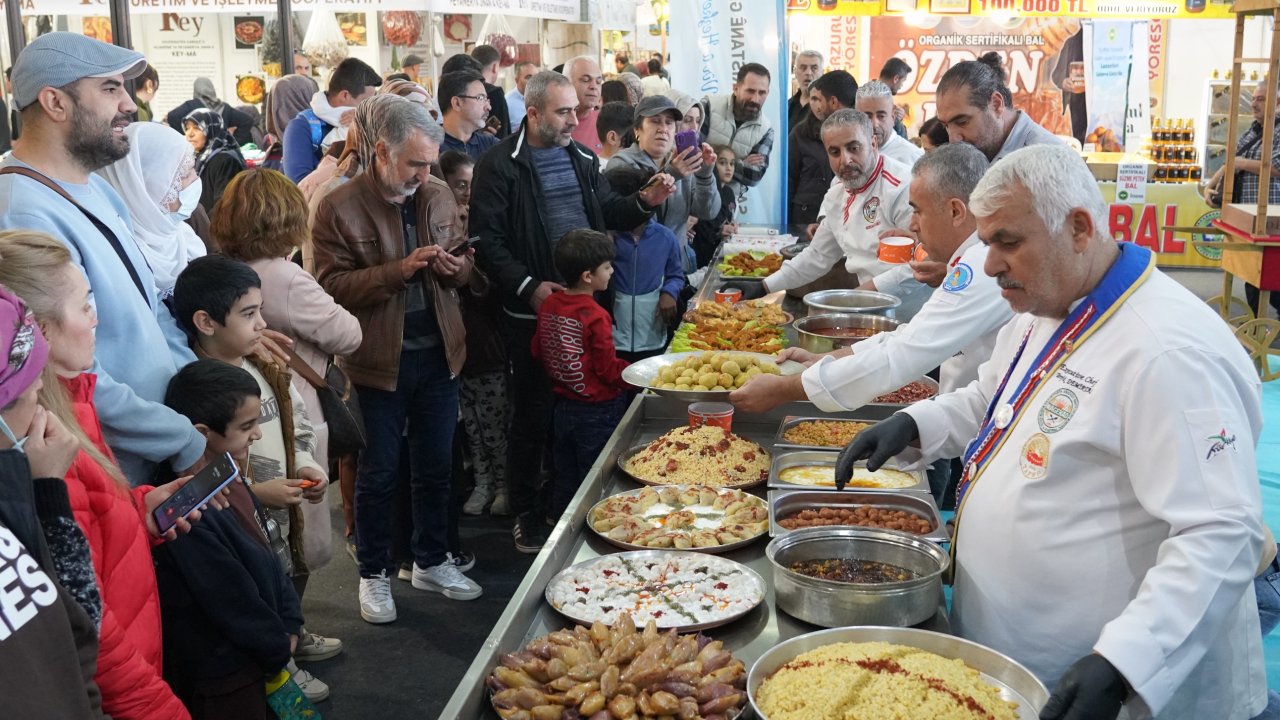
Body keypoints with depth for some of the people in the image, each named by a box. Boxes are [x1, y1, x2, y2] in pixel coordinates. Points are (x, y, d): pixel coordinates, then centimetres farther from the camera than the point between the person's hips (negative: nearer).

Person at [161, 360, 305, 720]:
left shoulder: (227, 480, -2)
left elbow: (267, 557, 8)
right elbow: (234, 605, -23)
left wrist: (289, 624, 2)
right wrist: (280, 649, -8)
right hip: (220, 679, -8)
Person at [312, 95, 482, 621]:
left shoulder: (439, 196, 3)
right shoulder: (339, 208, -11)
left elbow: (465, 260, 14)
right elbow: (332, 286, -15)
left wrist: (457, 266, -10)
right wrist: (398, 270, -25)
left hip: (438, 355, 5)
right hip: (379, 361, -4)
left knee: (435, 466, 17)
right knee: (377, 474, 9)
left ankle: (432, 562, 35)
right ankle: (374, 573, 27)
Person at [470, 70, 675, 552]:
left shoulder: (582, 157, 12)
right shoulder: (500, 165, -8)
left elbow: (607, 213, 20)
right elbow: (487, 239, -13)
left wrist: (646, 202, 1)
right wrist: (527, 287, -21)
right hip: (533, 309, -6)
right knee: (533, 413, 4)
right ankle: (525, 513, 20)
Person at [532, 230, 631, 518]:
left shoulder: (548, 307, -1)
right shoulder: (594, 316, -23)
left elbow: (537, 352, 10)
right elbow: (609, 370, -19)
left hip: (563, 407, 7)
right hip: (597, 413, -7)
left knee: (565, 480, 20)